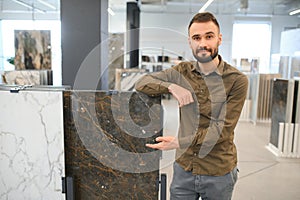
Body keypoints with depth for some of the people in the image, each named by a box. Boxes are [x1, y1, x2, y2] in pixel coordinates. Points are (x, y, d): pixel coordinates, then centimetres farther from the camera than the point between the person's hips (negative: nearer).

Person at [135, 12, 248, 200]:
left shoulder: (237, 80, -13)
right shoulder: (183, 71, -1)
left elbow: (221, 130, -17)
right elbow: (142, 82, 1)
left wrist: (180, 142, -24)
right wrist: (171, 86, -17)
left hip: (218, 174, -2)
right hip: (183, 169, 3)